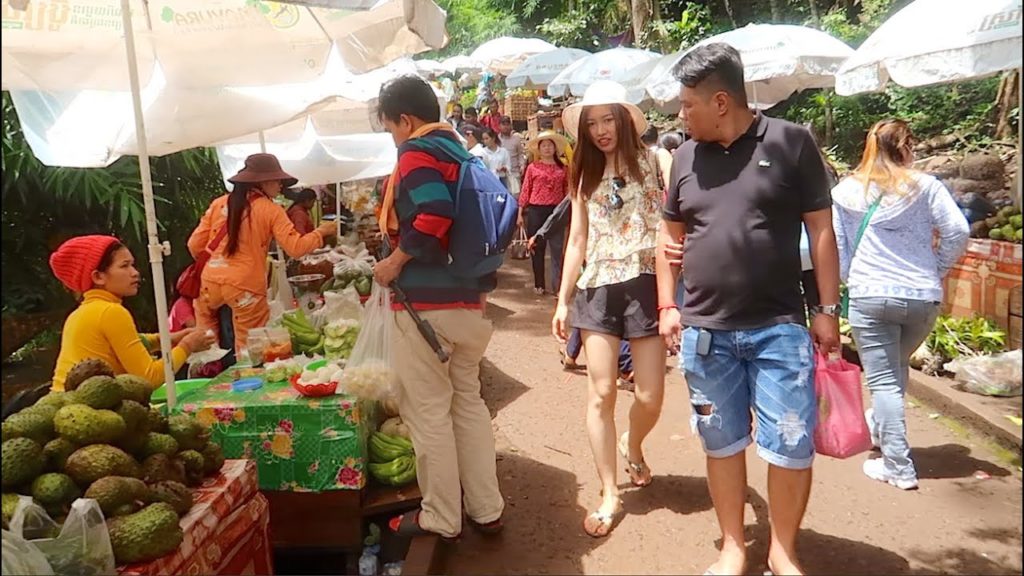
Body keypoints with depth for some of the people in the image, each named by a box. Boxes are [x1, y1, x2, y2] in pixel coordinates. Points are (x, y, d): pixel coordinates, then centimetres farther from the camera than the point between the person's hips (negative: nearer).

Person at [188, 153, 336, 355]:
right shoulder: (271, 210, -2)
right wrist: (320, 232, 7)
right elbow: (295, 248, -9)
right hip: (246, 287, -4)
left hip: (211, 282, 4)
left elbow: (194, 245, 10)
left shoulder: (219, 203, 8)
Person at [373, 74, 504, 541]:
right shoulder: (460, 153, 16)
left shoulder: (418, 153, -10)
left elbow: (433, 217, -26)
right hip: (467, 297, 9)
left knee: (428, 410, 3)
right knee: (468, 400, 15)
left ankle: (440, 517, 14)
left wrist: (395, 262, -15)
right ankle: (486, 508, 24)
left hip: (426, 301, -8)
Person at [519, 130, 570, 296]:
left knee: (558, 249, -3)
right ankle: (539, 284, 19)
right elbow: (525, 190, 3)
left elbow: (567, 191, 10)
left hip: (556, 211, 1)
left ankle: (558, 286, -2)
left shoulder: (562, 168, 8)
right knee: (537, 248, 8)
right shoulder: (532, 167, 3)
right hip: (536, 211, -1)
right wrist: (520, 213, 1)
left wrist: (569, 213, 6)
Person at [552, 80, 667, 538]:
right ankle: (609, 495, 13)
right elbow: (577, 241, 13)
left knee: (650, 396, 3)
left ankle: (634, 448, 38)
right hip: (598, 289, 3)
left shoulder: (654, 163, 1)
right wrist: (562, 300, 11)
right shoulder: (586, 175, 11)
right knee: (601, 393, 0)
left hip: (645, 286, -2)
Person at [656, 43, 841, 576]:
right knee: (722, 443, 12)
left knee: (792, 446, 3)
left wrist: (827, 308, -3)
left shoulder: (791, 142, -3)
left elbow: (821, 229, -1)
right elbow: (670, 234, 15)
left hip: (780, 328, -3)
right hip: (704, 332, 3)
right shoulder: (686, 156, 7)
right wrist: (667, 305, 9)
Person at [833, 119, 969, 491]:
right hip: (923, 297, 2)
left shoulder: (845, 191, 3)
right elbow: (959, 231, -5)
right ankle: (877, 427, 45)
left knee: (883, 380, 3)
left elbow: (836, 248, 5)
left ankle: (898, 467, 3)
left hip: (870, 296, -2)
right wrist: (937, 270, 9)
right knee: (898, 367, 25)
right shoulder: (924, 185, 1)